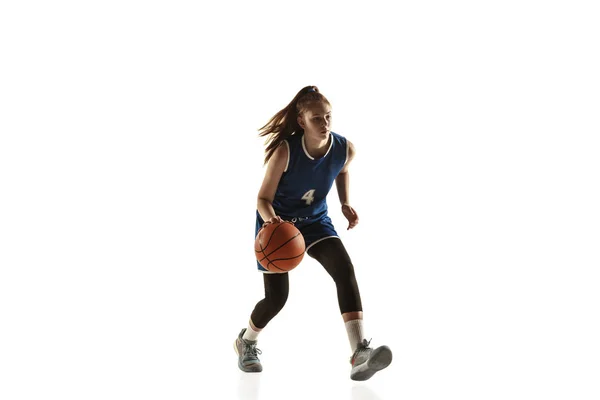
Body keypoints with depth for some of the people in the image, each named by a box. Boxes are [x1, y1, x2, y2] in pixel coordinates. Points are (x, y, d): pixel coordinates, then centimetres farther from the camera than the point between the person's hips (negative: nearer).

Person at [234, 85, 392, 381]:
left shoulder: (345, 149, -16)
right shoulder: (285, 150, -28)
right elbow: (263, 199, -21)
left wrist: (345, 203, -3)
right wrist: (271, 219, -43)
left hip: (315, 220, 3)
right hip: (276, 223, -3)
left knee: (345, 269, -24)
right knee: (277, 298, -3)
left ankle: (359, 355, -29)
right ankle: (245, 342, 32)